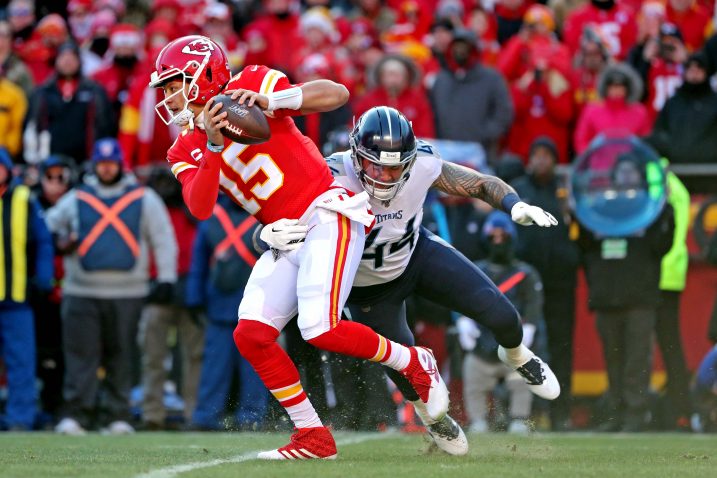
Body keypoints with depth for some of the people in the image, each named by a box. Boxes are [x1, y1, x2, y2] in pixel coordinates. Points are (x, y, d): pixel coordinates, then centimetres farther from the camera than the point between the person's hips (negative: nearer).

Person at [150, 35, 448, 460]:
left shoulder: (249, 86, -6)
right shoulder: (187, 150, 10)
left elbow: (337, 94, -16)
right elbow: (200, 208, -10)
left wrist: (269, 102, -29)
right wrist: (213, 146, -23)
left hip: (326, 215, -7)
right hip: (284, 240, 7)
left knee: (320, 329, -21)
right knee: (251, 334, -8)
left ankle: (415, 364, 2)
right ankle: (313, 437, 2)